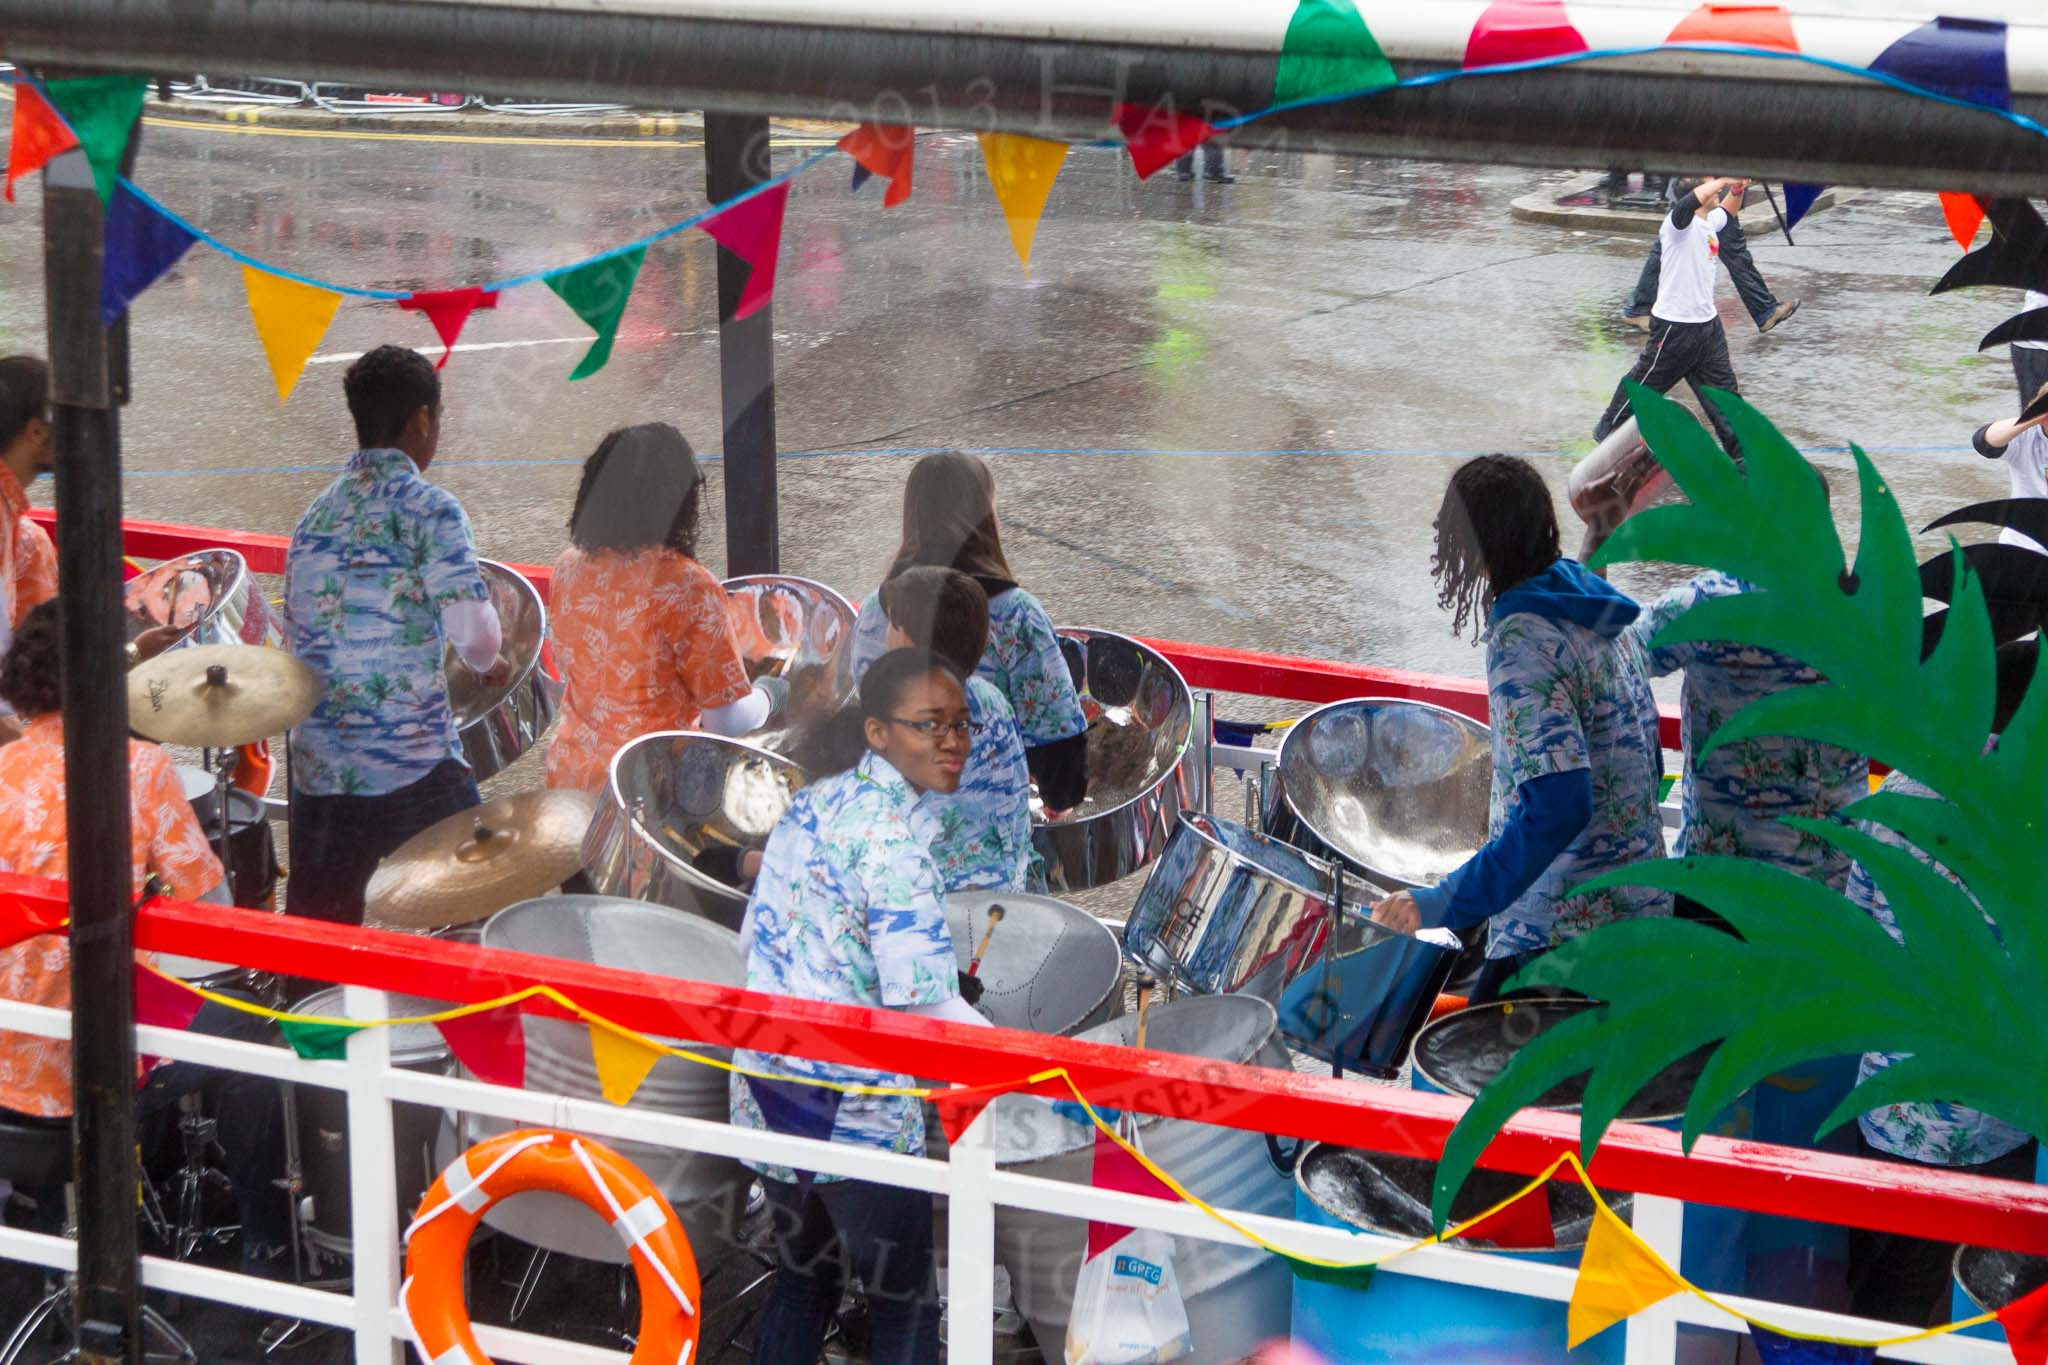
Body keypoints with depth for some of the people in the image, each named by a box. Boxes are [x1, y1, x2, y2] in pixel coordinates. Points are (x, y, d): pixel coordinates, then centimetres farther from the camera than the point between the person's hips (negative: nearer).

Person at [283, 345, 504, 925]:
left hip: (319, 769, 6)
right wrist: (489, 663, 6)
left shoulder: (316, 516, 13)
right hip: (416, 768, -6)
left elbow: (298, 637, 16)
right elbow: (472, 628, -14)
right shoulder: (428, 508, -7)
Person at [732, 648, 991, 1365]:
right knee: (906, 1307, 4)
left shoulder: (810, 803, 9)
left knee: (803, 1280, 23)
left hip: (766, 1085, 9)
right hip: (852, 1108, -9)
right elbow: (921, 997, -24)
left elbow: (756, 937, 15)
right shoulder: (896, 823, -18)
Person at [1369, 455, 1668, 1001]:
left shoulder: (1522, 641, -18)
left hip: (1565, 930, -9)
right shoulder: (1589, 613, 9)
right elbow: (1646, 759, 16)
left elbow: (1558, 808, -27)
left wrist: (1445, 902, -26)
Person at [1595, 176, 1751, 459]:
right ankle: (1608, 429, 28)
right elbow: (1690, 201, -43)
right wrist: (1724, 180, -34)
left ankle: (1739, 451, 15)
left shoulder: (1710, 221, 8)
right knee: (1644, 382, 8)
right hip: (1674, 326, -8)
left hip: (1708, 324, 8)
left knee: (1722, 388, 9)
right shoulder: (1680, 221, -19)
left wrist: (1737, 189, 8)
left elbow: (1729, 212, 30)